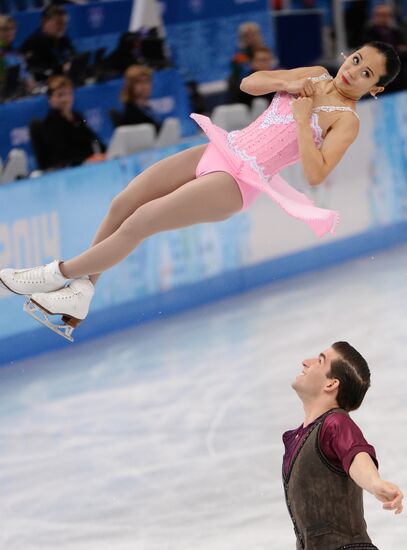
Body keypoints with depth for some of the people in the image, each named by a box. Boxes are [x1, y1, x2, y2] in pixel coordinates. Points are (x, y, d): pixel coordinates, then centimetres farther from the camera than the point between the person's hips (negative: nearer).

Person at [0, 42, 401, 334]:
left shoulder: (346, 120, -8)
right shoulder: (315, 76, 12)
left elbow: (315, 174, -21)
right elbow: (250, 83, 15)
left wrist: (303, 117, -19)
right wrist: (286, 84, -3)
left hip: (241, 181, -7)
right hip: (222, 149, 7)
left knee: (139, 222, -14)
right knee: (122, 204, -1)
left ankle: (60, 274, 1)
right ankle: (80, 293, 9)